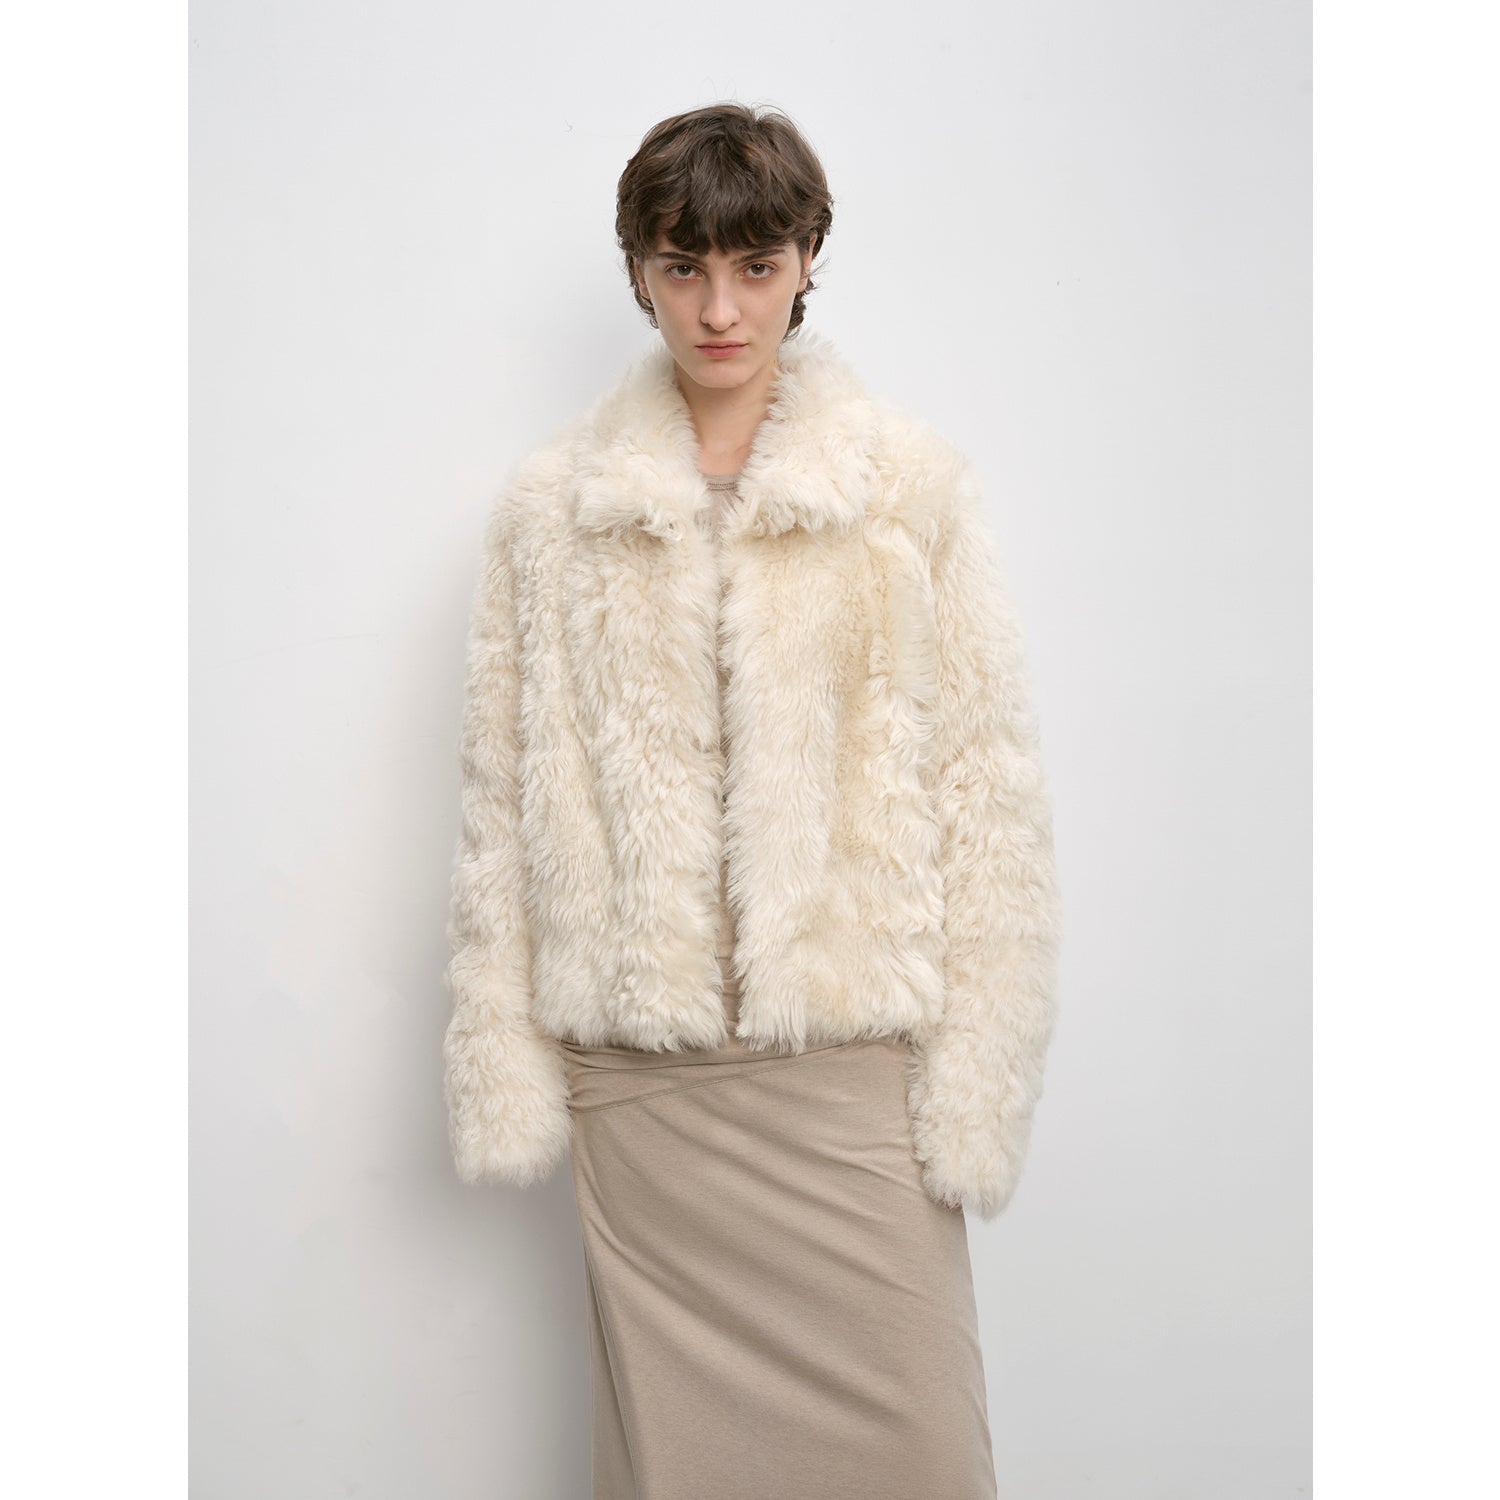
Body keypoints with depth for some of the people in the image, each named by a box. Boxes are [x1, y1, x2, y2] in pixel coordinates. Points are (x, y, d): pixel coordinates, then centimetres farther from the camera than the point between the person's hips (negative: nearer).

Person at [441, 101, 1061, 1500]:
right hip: (640, 1081, 2)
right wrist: (507, 1071, 3)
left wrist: (971, 1082, -6)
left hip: (850, 1065, -1)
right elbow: (504, 807, 6)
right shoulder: (551, 506, 6)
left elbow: (984, 786, -2)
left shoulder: (912, 484, 0)